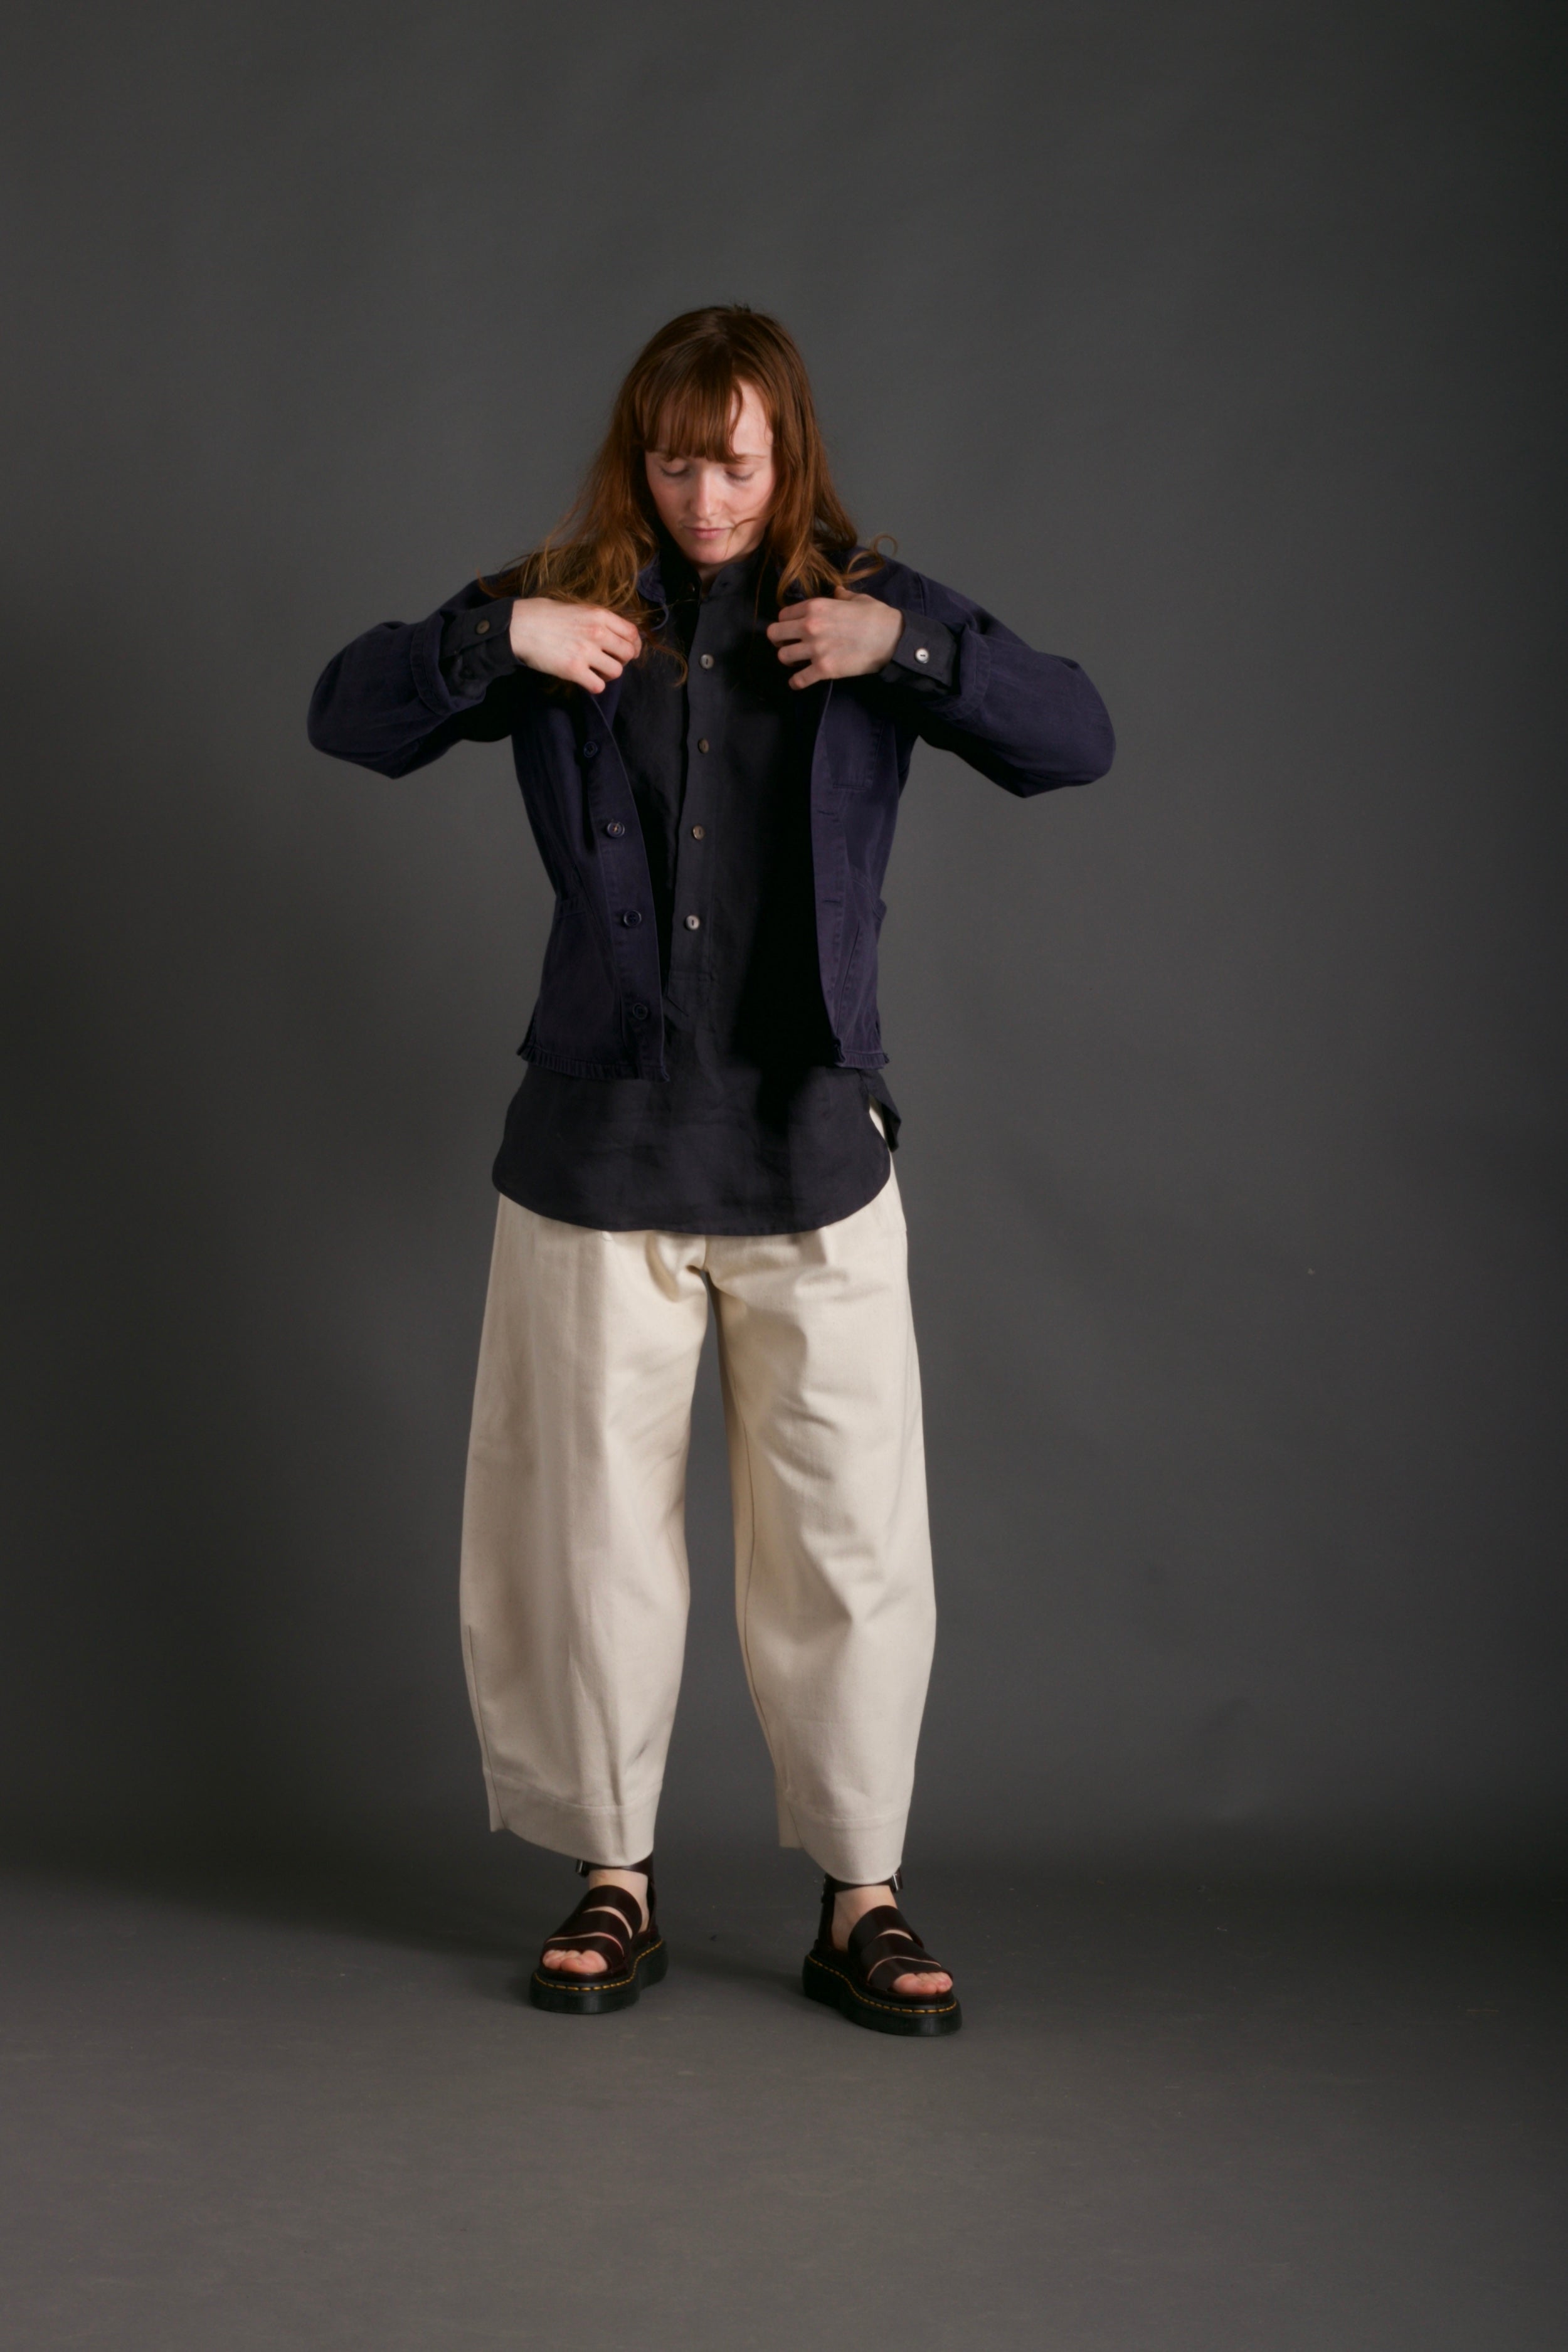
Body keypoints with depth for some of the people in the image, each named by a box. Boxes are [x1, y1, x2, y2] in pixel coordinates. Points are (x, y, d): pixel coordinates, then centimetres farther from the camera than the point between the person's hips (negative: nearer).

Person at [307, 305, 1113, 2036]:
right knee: (592, 1524, 7)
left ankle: (861, 1898, 15)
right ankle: (616, 1880, 23)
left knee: (850, 1534, 1)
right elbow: (346, 716, 6)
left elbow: (1078, 741, -1)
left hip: (812, 1146, 0)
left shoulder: (864, 608, 4)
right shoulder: (567, 609, 5)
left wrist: (915, 646, -15)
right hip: (600, 1146, 1)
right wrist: (492, 637, -9)